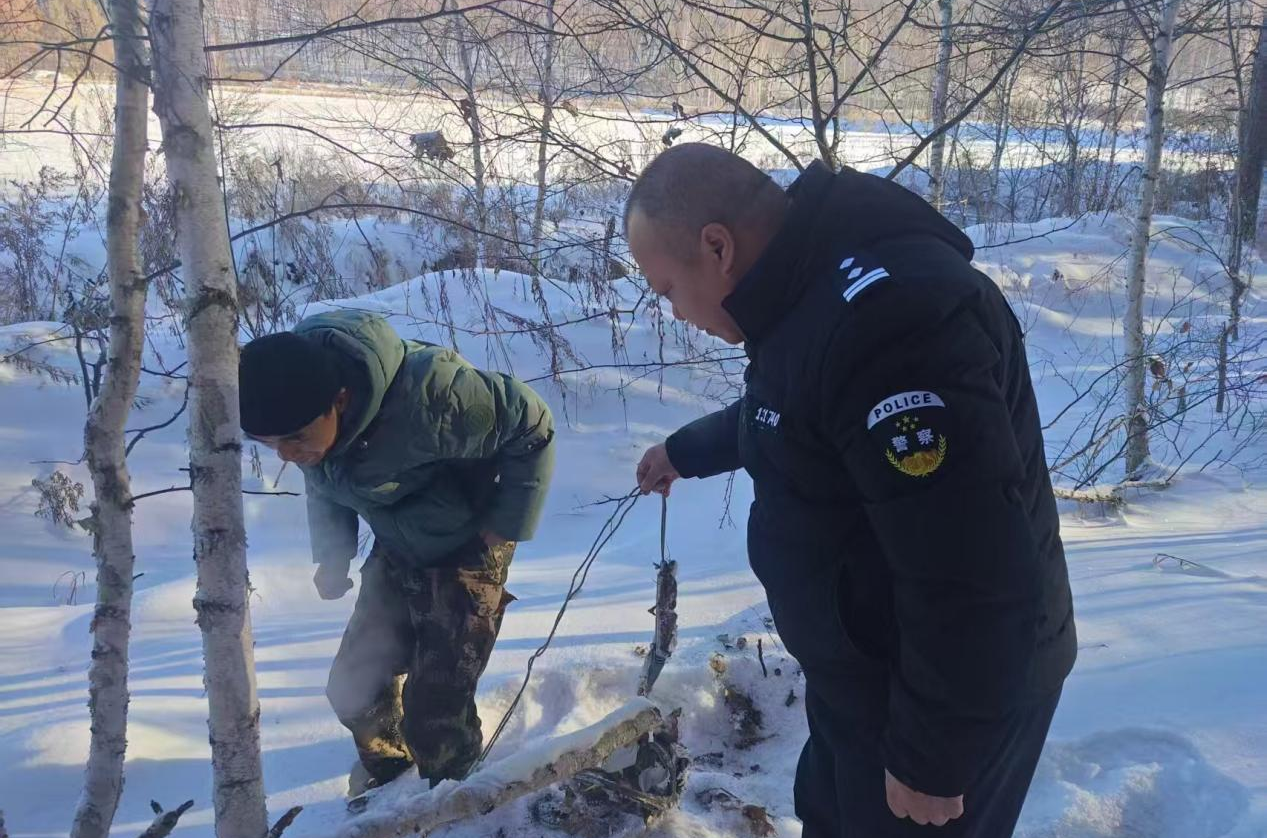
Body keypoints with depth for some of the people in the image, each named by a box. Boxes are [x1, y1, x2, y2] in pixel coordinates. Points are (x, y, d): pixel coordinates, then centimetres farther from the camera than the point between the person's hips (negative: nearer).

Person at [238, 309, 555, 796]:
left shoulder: (427, 394, -39)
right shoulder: (298, 416, -18)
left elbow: (531, 424, -23)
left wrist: (504, 527, -18)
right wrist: (330, 554, -4)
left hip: (466, 552, -6)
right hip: (395, 555, 6)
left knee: (435, 702, -11)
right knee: (354, 686, 12)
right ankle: (387, 773, 43)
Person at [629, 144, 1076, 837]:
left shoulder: (881, 317, -34)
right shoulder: (810, 294, 2)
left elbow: (972, 580, -34)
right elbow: (779, 419, 26)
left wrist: (932, 758, -23)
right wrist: (687, 450, 40)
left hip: (959, 691, -9)